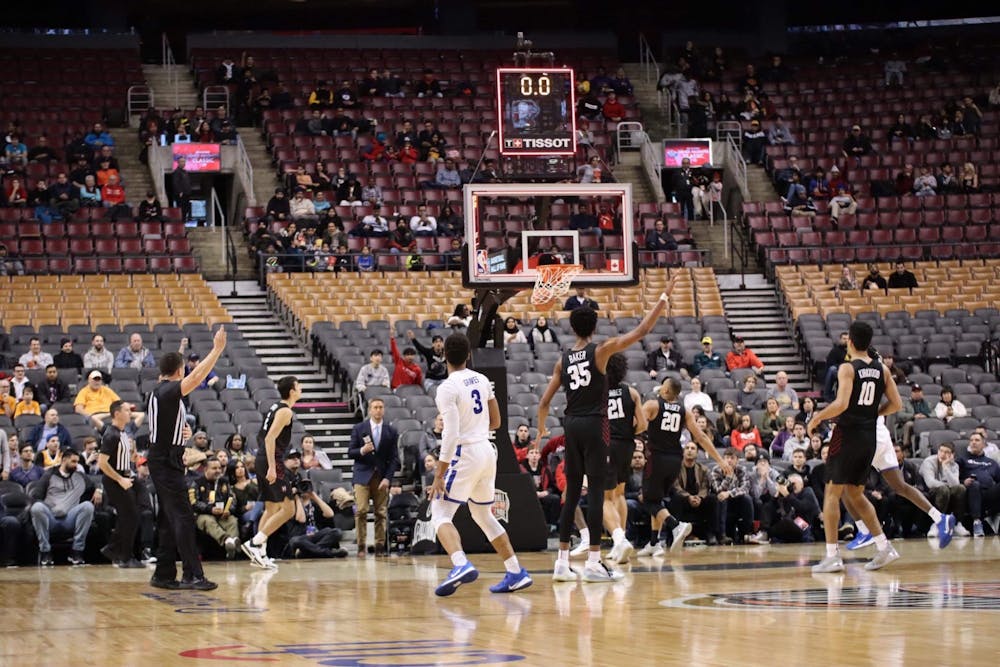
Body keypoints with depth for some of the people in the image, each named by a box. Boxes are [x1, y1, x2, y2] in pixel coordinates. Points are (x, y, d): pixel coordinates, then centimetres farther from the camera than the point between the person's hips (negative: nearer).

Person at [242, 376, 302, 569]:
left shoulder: (277, 408, 17)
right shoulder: (285, 411, -11)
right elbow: (270, 438, -21)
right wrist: (272, 468, -25)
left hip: (262, 460, 10)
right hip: (271, 461, -10)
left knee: (271, 508, 15)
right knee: (288, 508, -9)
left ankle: (260, 553, 13)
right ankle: (255, 543, -13)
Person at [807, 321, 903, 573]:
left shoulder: (847, 368, -12)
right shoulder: (882, 370, 6)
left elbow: (841, 404, -23)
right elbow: (896, 404, 7)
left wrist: (818, 417, -8)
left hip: (848, 435, -6)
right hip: (870, 436, 6)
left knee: (832, 494, 0)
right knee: (855, 494, 19)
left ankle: (832, 556, -4)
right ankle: (884, 547, 12)